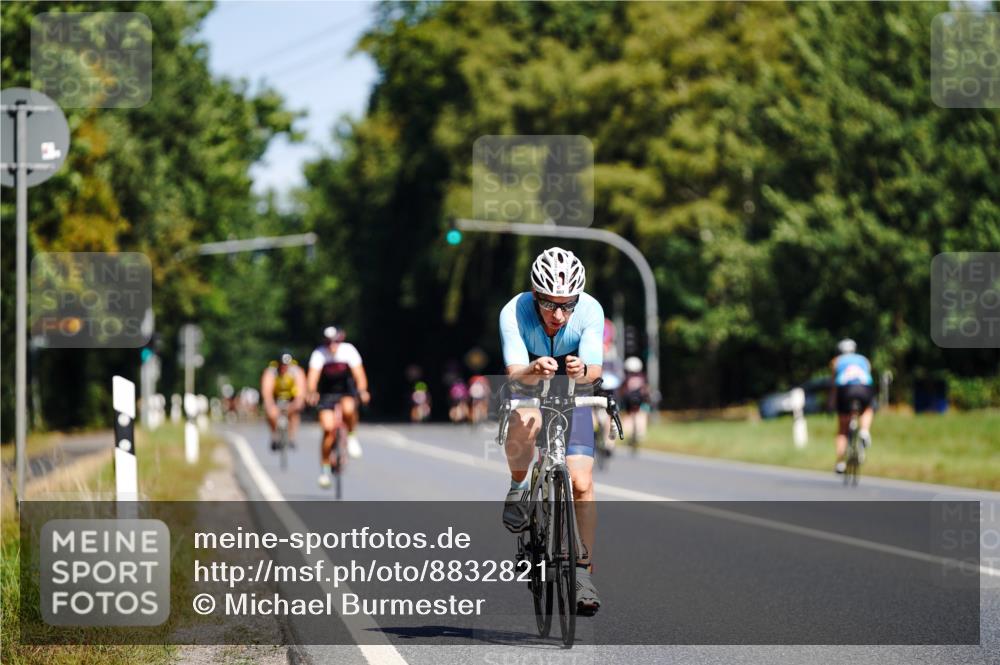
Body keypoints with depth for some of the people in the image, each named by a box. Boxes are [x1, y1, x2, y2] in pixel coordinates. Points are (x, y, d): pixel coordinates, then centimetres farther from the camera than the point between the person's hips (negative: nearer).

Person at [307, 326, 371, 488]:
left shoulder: (348, 350, -16)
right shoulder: (319, 353, -18)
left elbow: (358, 372, -23)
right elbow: (313, 374, -29)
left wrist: (362, 391, -41)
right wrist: (312, 393, -48)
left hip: (347, 391, 0)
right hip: (327, 394, 0)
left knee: (348, 409, -35)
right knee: (329, 429, -12)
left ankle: (351, 437, -5)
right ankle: (325, 468, 3)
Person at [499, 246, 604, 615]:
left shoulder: (590, 311, -26)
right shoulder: (514, 313, -29)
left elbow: (595, 369, -34)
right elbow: (515, 373, -37)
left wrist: (581, 371, -58)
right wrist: (534, 371, -60)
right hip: (528, 391, -1)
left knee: (582, 484, -12)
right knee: (525, 424, -37)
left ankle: (583, 571, 0)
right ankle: (518, 488, -7)